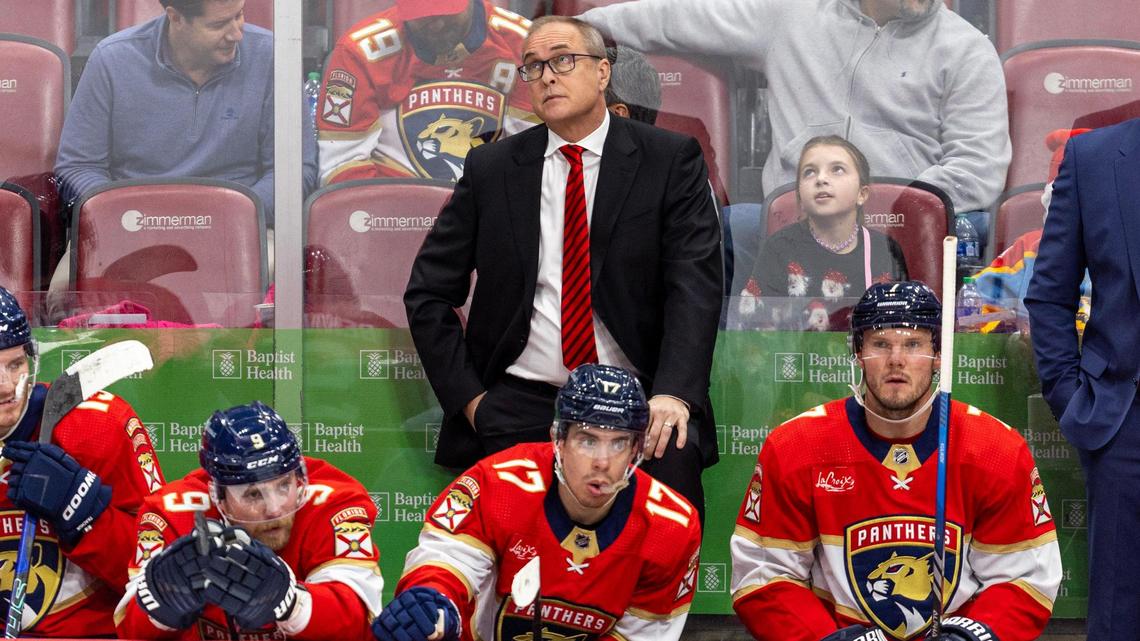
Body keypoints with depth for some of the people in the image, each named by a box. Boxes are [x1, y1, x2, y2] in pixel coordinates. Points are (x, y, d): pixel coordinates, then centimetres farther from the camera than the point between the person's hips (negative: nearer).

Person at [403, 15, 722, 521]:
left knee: (673, 461, -31)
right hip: (518, 403, 1)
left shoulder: (670, 160, 3)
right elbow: (428, 293, 11)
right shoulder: (490, 169, 9)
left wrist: (674, 393, -22)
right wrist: (468, 396, -1)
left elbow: (694, 283, -7)